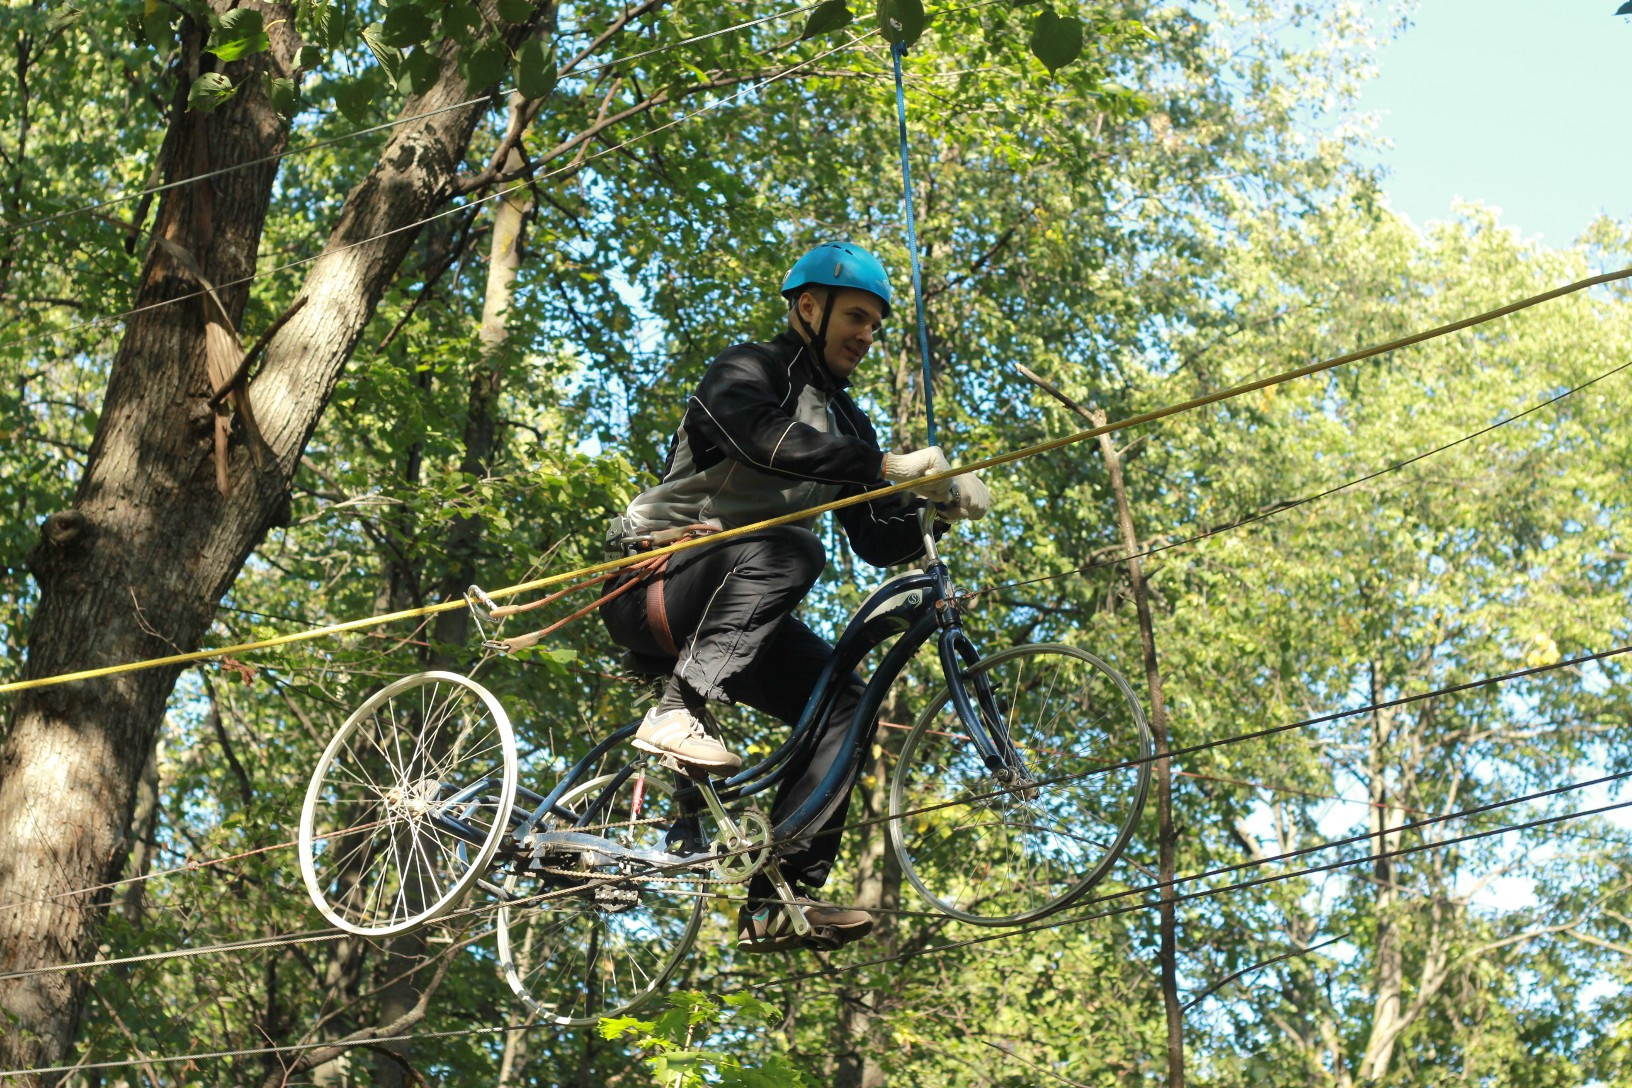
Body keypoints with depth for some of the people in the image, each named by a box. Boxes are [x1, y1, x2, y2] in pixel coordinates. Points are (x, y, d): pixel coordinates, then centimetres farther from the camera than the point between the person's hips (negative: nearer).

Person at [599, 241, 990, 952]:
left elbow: (877, 541, 9)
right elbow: (766, 438, -29)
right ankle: (678, 713, -35)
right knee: (790, 552, -34)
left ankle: (776, 900, -16)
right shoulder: (746, 371, -4)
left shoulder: (844, 424, 18)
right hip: (656, 583, -8)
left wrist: (937, 509, -12)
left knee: (845, 701, -12)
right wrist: (887, 465, -37)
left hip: (732, 614, 8)